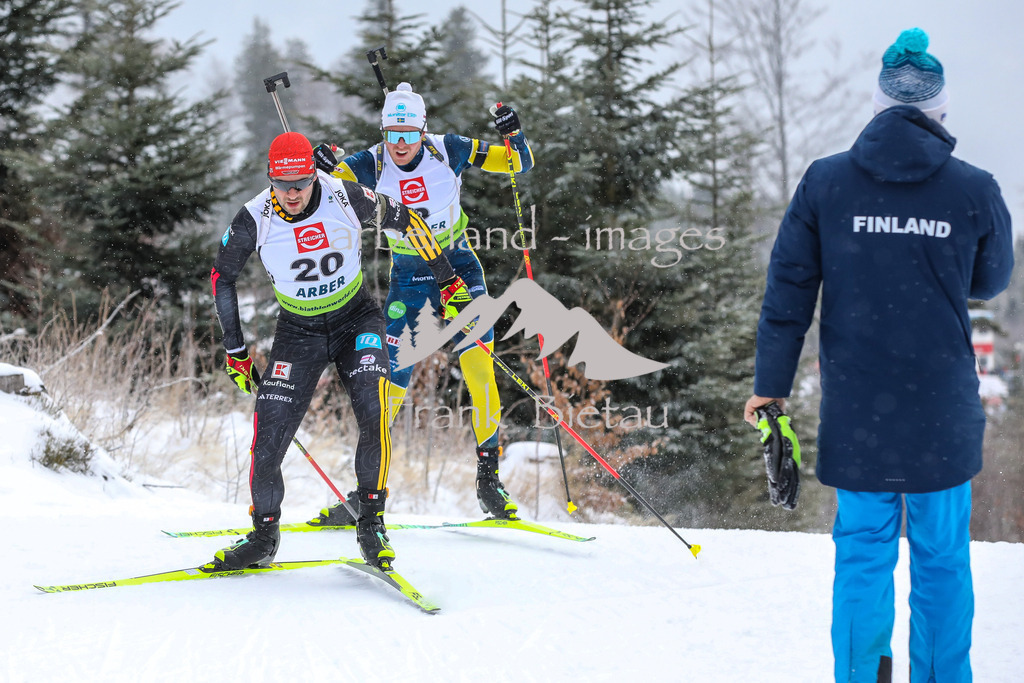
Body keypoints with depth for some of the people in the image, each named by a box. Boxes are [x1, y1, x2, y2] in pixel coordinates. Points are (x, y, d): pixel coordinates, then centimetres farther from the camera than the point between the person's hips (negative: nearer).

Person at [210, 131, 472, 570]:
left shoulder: (346, 197, -20)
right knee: (268, 440, -8)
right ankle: (264, 537, 15)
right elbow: (222, 277, -1)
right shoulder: (254, 220, -18)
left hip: (356, 320, -1)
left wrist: (447, 281, 3)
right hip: (298, 332, 1)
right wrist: (235, 351, 1)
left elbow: (405, 222, -2)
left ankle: (371, 522, -9)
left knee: (373, 415, -26)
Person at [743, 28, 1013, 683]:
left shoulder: (825, 182, -4)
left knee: (863, 552, 10)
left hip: (856, 407, 1)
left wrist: (771, 383, 6)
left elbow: (789, 288, -1)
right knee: (942, 556, 10)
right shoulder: (975, 190, -6)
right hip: (944, 408, -1)